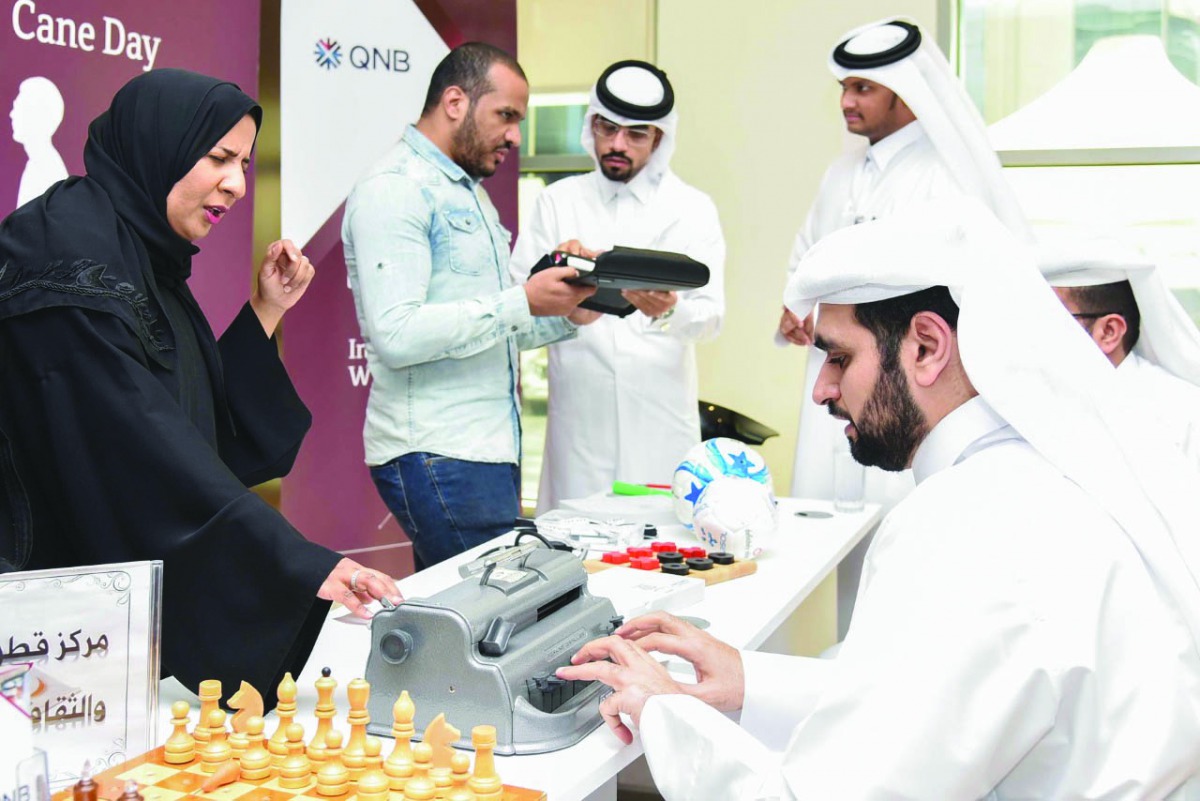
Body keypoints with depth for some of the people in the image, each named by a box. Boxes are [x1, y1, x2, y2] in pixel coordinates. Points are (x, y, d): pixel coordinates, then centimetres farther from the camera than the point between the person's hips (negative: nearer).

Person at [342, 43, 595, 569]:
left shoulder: (470, 191, 21)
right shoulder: (393, 191, -10)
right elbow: (397, 335, -21)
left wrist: (565, 314, 6)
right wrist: (523, 302, -19)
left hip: (486, 447, 9)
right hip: (436, 458, -9)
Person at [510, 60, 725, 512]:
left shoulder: (692, 209, 7)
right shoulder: (557, 201, 12)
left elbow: (711, 313, -4)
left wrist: (668, 311, -27)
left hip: (661, 417, -1)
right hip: (578, 419, 1)